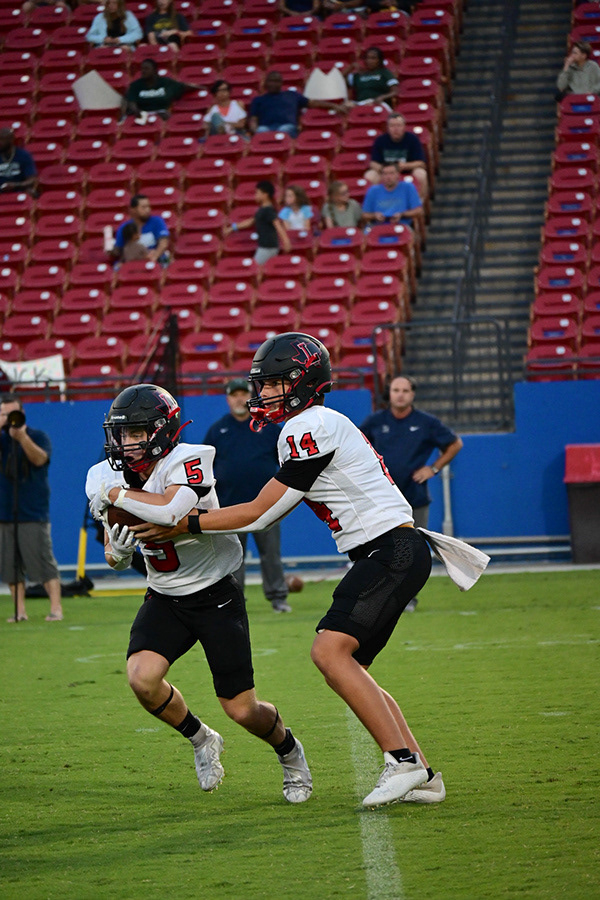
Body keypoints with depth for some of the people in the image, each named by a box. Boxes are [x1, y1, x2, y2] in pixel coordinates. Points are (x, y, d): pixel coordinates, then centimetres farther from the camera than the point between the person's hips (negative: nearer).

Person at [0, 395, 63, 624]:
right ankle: (20, 611, 6)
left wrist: (22, 437, -27)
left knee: (44, 561, -8)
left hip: (34, 514, -3)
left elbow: (40, 459, -15)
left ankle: (56, 608, -9)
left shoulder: (38, 436, 3)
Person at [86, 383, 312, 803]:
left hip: (216, 595, -5)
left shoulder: (189, 461, -22)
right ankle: (202, 740, 8)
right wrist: (117, 552, -18)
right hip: (164, 597, 5)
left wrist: (116, 494, -28)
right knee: (142, 678, -23)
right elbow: (116, 554, 6)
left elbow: (171, 511, -41)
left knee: (243, 710, -4)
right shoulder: (106, 477, -4)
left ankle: (289, 751, 32)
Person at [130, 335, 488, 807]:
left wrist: (185, 525, -6)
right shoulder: (311, 427, 18)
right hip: (383, 556, 10)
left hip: (393, 551, -10)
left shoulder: (312, 428, -13)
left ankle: (402, 761, -23)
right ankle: (423, 776, 7)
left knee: (330, 650, -20)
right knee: (346, 669, 8)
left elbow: (259, 514, -11)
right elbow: (270, 512, 20)